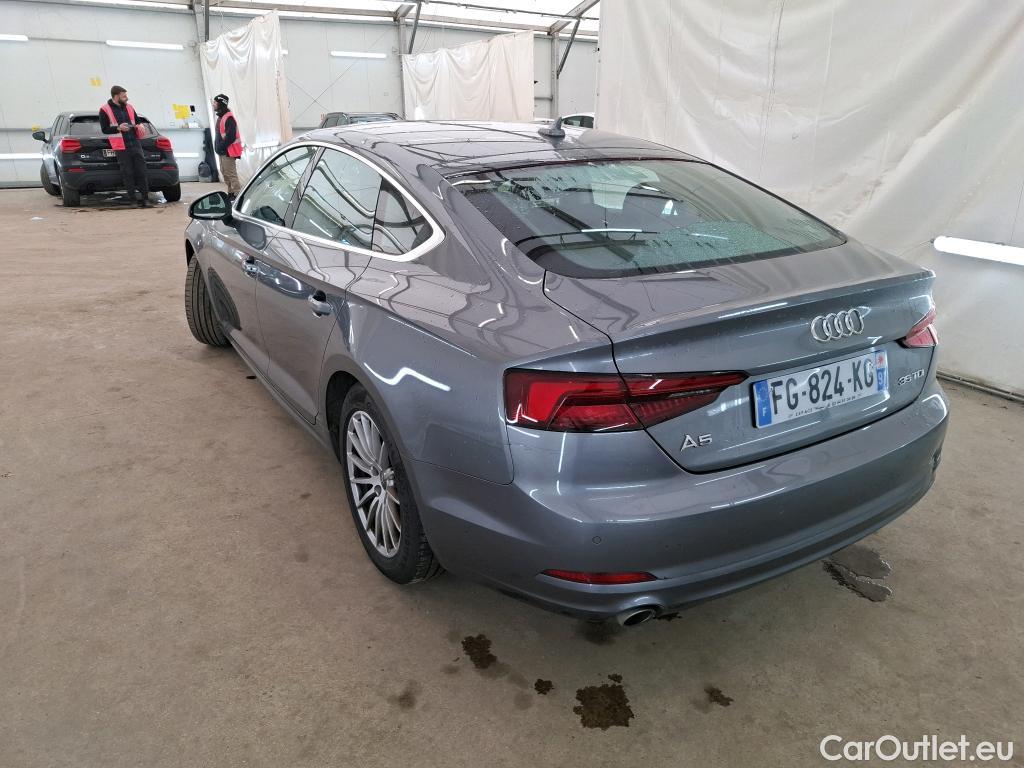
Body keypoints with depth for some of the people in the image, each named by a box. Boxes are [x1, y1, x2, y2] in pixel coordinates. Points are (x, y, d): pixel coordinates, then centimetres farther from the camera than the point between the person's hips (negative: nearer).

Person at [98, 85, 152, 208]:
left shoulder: (129, 107, 14)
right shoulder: (105, 110, 0)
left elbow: (137, 120, 25)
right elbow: (104, 129, -1)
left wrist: (139, 125, 2)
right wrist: (118, 128, -16)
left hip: (135, 144, 4)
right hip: (121, 147, -4)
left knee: (141, 170, -1)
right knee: (128, 173, -2)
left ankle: (145, 197, 3)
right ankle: (133, 199, 4)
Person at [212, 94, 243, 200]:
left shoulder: (229, 118, -17)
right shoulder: (220, 117, 16)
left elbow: (230, 136, -23)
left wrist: (221, 146, -19)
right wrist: (217, 146, 12)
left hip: (228, 151, -11)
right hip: (222, 151, 11)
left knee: (231, 174, -11)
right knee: (224, 172, 15)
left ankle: (237, 194, -8)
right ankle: (231, 193, 23)